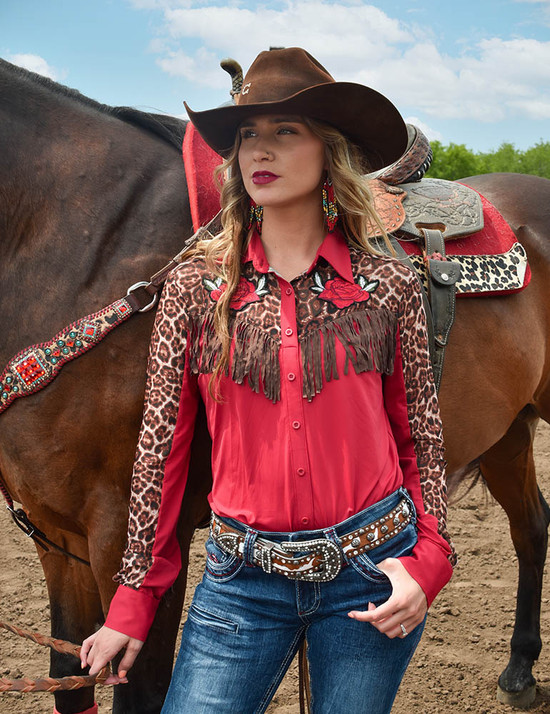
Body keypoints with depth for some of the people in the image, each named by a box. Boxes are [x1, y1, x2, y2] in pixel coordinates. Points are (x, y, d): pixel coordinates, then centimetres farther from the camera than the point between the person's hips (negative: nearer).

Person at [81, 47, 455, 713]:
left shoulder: (389, 284, -2)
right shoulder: (195, 285, -2)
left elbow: (421, 434, 6)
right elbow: (162, 445, 1)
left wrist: (428, 559, -7)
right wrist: (134, 597, 3)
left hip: (373, 569, 0)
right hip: (243, 576, 0)